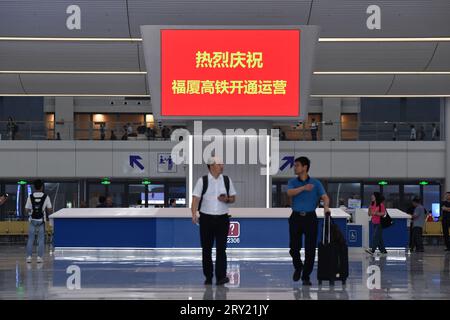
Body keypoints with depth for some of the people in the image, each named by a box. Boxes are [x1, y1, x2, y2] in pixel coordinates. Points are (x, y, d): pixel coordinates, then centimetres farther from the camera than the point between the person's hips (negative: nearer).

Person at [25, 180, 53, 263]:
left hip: (33, 220, 1)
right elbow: (50, 210, -5)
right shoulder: (46, 197, -5)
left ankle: (29, 256, 4)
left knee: (30, 239, 7)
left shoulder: (30, 197, -2)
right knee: (41, 239, 6)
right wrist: (48, 213, 16)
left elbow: (27, 209, -3)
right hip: (41, 220, -1)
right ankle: (39, 257, 2)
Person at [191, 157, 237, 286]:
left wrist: (227, 199, -9)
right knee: (206, 249, 5)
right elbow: (196, 198, -7)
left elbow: (233, 198, 14)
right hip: (206, 218, -1)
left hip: (222, 218, 1)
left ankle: (221, 277, -11)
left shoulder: (227, 180, 7)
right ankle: (208, 277, 14)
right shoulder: (202, 181, -1)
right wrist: (194, 214, -20)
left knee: (221, 248, -7)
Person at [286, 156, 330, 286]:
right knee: (294, 248, 1)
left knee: (310, 249, -3)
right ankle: (298, 267, 30)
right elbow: (290, 192, -14)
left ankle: (306, 276, 7)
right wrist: (303, 188, -28)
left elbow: (324, 196, -8)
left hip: (310, 218, -1)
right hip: (296, 217, 1)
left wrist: (326, 206, -29)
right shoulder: (292, 182, 6)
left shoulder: (316, 183, 3)